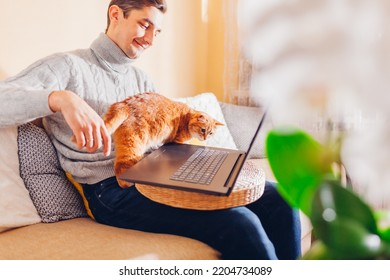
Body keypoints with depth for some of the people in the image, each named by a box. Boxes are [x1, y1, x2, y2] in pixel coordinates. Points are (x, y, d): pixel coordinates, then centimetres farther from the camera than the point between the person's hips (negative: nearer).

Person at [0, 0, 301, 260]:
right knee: (240, 225, -28)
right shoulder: (68, 66, 1)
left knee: (278, 198, -6)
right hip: (114, 191, -7)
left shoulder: (141, 80, 23)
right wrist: (61, 98, -32)